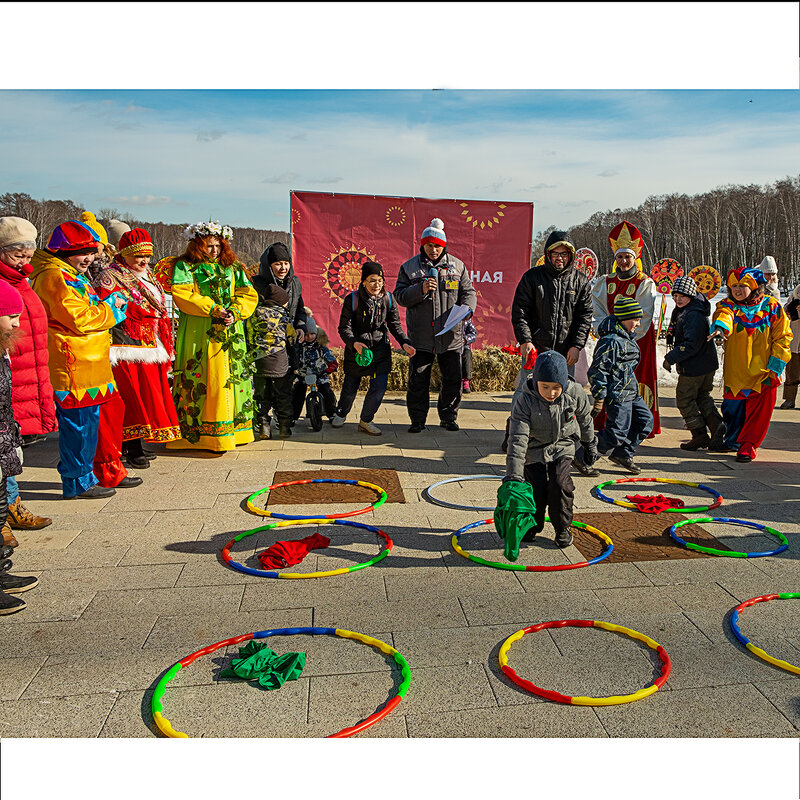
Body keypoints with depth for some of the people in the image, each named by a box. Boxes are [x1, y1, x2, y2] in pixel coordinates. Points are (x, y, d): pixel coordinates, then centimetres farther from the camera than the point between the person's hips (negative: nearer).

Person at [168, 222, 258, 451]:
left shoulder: (232, 267, 17)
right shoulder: (185, 267, 5)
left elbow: (248, 294, 10)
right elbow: (181, 294, -9)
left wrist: (235, 312, -10)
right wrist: (213, 309, -15)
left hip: (230, 333, 4)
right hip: (198, 334, -4)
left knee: (233, 377, 4)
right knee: (198, 380, -7)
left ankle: (233, 430, 12)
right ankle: (197, 432, -2)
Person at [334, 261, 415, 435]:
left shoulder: (388, 299, -5)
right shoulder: (352, 299, -12)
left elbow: (395, 325, 2)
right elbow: (344, 327, -11)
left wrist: (405, 343, -14)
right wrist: (354, 343, -30)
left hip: (380, 348, 2)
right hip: (356, 348, -2)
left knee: (379, 386, -7)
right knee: (351, 386, 11)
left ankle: (366, 421, 14)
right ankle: (341, 413, 42)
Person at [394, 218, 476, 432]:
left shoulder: (456, 266, 6)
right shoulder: (410, 267, 3)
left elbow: (468, 291, 9)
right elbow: (400, 296, -1)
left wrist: (466, 307, -13)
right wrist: (420, 290, -18)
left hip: (450, 335, 2)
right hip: (421, 336, -1)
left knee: (453, 379, 8)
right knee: (418, 380, 3)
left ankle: (448, 417, 24)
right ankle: (417, 420, 17)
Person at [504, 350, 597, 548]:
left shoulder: (575, 394, -18)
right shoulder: (524, 401, -25)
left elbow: (585, 419, 4)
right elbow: (518, 439, -28)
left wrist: (589, 444, 17)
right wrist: (513, 476, -34)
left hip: (562, 447, 1)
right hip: (535, 451, -1)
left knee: (560, 484, -17)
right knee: (536, 490, -8)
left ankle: (563, 528, 7)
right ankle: (532, 525, 22)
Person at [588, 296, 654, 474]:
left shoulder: (627, 338, 14)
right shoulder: (611, 341, -19)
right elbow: (597, 371, -21)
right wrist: (599, 398, -22)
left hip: (631, 393, 10)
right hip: (617, 395, -10)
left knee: (646, 421, 13)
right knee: (618, 431, -7)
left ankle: (622, 453, 22)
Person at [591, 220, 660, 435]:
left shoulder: (645, 284, -3)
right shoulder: (606, 283, 11)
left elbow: (644, 316, -10)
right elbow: (599, 312, 6)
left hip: (638, 339, -4)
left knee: (636, 381, -5)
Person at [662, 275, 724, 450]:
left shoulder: (694, 315, -23)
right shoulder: (684, 311, 9)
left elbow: (691, 345, -28)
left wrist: (671, 358, -21)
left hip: (693, 368, -10)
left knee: (684, 400, 4)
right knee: (702, 396, 21)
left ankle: (700, 436, 11)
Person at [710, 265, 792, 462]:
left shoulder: (771, 306, 1)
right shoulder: (728, 305, 3)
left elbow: (782, 338, 4)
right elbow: (724, 315, -22)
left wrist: (775, 367, -4)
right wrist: (720, 327, -47)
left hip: (763, 372, -1)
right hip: (735, 371, 1)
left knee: (759, 410, -4)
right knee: (732, 408, 10)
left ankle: (748, 446, 9)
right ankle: (733, 441, 34)